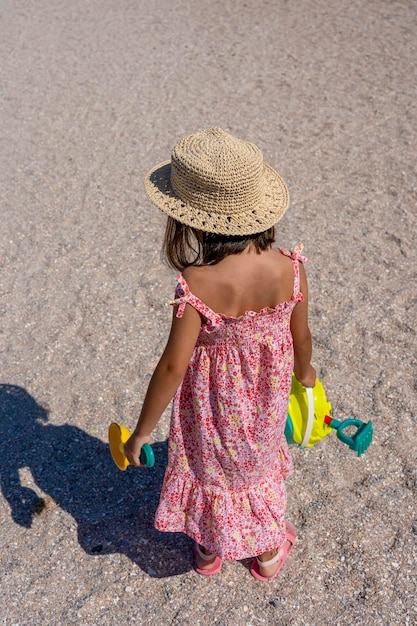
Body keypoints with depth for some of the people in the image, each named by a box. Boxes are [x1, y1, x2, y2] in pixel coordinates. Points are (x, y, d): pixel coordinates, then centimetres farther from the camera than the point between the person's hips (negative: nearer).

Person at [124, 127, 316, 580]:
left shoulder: (197, 286, -34)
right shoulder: (289, 269, -23)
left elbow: (173, 365, -29)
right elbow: (300, 336, -9)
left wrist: (142, 431, -15)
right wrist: (304, 371, 14)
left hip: (214, 398, -3)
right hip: (268, 392, 4)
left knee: (211, 467, 26)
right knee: (261, 463, 31)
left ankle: (210, 549, 54)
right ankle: (269, 550, 54)